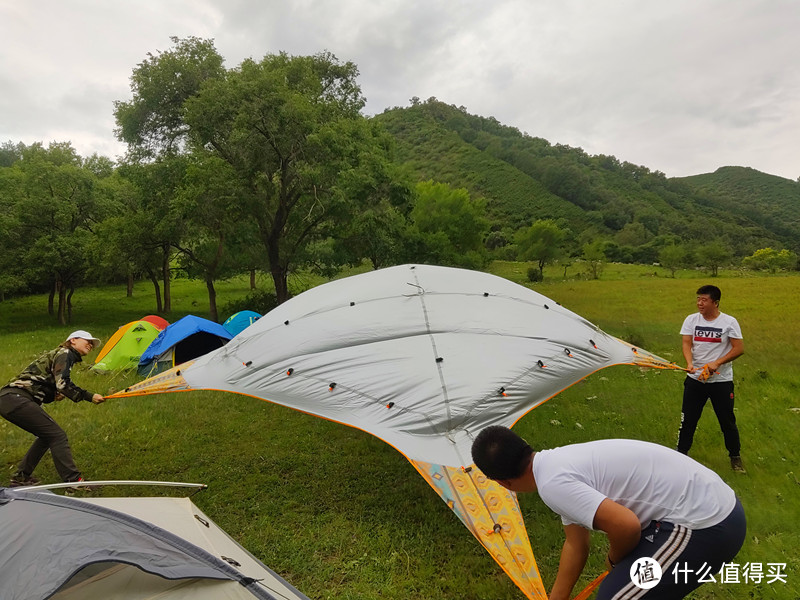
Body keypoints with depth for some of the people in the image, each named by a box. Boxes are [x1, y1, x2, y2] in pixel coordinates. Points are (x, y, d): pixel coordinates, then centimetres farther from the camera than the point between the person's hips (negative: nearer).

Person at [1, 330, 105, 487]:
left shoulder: (57, 355, 24)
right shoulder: (64, 353, -5)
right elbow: (62, 384, -20)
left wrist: (54, 396, 7)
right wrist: (89, 397, -16)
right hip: (16, 398, -10)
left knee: (47, 436, 19)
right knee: (57, 436, -11)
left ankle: (20, 478, 26)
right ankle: (74, 481, -13)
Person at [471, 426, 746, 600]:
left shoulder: (553, 483, -20)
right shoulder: (561, 462, 11)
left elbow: (626, 525, -27)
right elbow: (575, 544, 22)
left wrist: (614, 560, -3)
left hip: (703, 526, -10)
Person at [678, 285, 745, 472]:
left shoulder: (729, 322, -8)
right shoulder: (691, 319, -2)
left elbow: (739, 349, -9)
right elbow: (686, 344, -8)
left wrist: (717, 363, -20)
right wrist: (689, 363, -26)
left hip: (722, 381, -2)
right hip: (695, 379, 2)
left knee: (727, 421, 10)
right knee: (688, 419, 7)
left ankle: (735, 456, 32)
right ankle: (681, 452, 23)